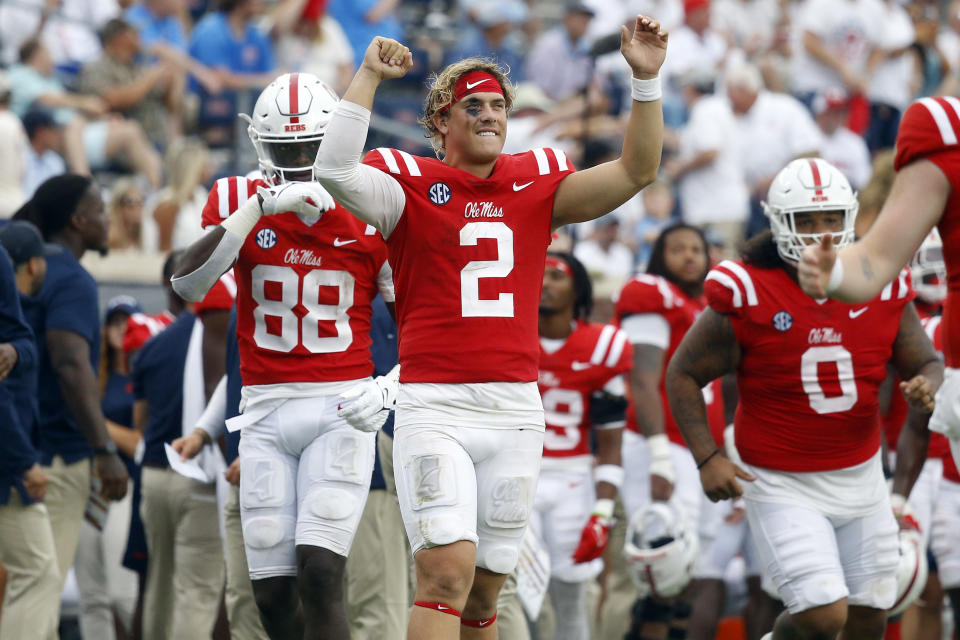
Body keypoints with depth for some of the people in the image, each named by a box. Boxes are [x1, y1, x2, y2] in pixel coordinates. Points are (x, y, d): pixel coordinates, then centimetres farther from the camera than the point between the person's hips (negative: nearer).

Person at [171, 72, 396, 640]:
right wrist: (261, 208, -21)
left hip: (342, 409, -2)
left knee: (319, 577, -17)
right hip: (266, 409, 2)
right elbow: (188, 284, -15)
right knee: (274, 594, 0)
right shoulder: (238, 201, 2)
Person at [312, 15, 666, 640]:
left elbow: (636, 171, 3)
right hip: (434, 407, -4)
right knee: (448, 570, -18)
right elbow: (336, 172, -17)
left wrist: (646, 79, -7)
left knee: (483, 590, 9)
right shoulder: (410, 185, 1)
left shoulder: (538, 185, 11)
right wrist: (369, 77, -17)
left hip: (516, 412, 4)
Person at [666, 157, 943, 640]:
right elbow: (683, 374, -6)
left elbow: (927, 362, 8)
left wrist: (924, 388, -17)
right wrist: (707, 459, -15)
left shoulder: (881, 288, -4)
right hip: (784, 486, -5)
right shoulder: (748, 297, -15)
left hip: (861, 476, 5)